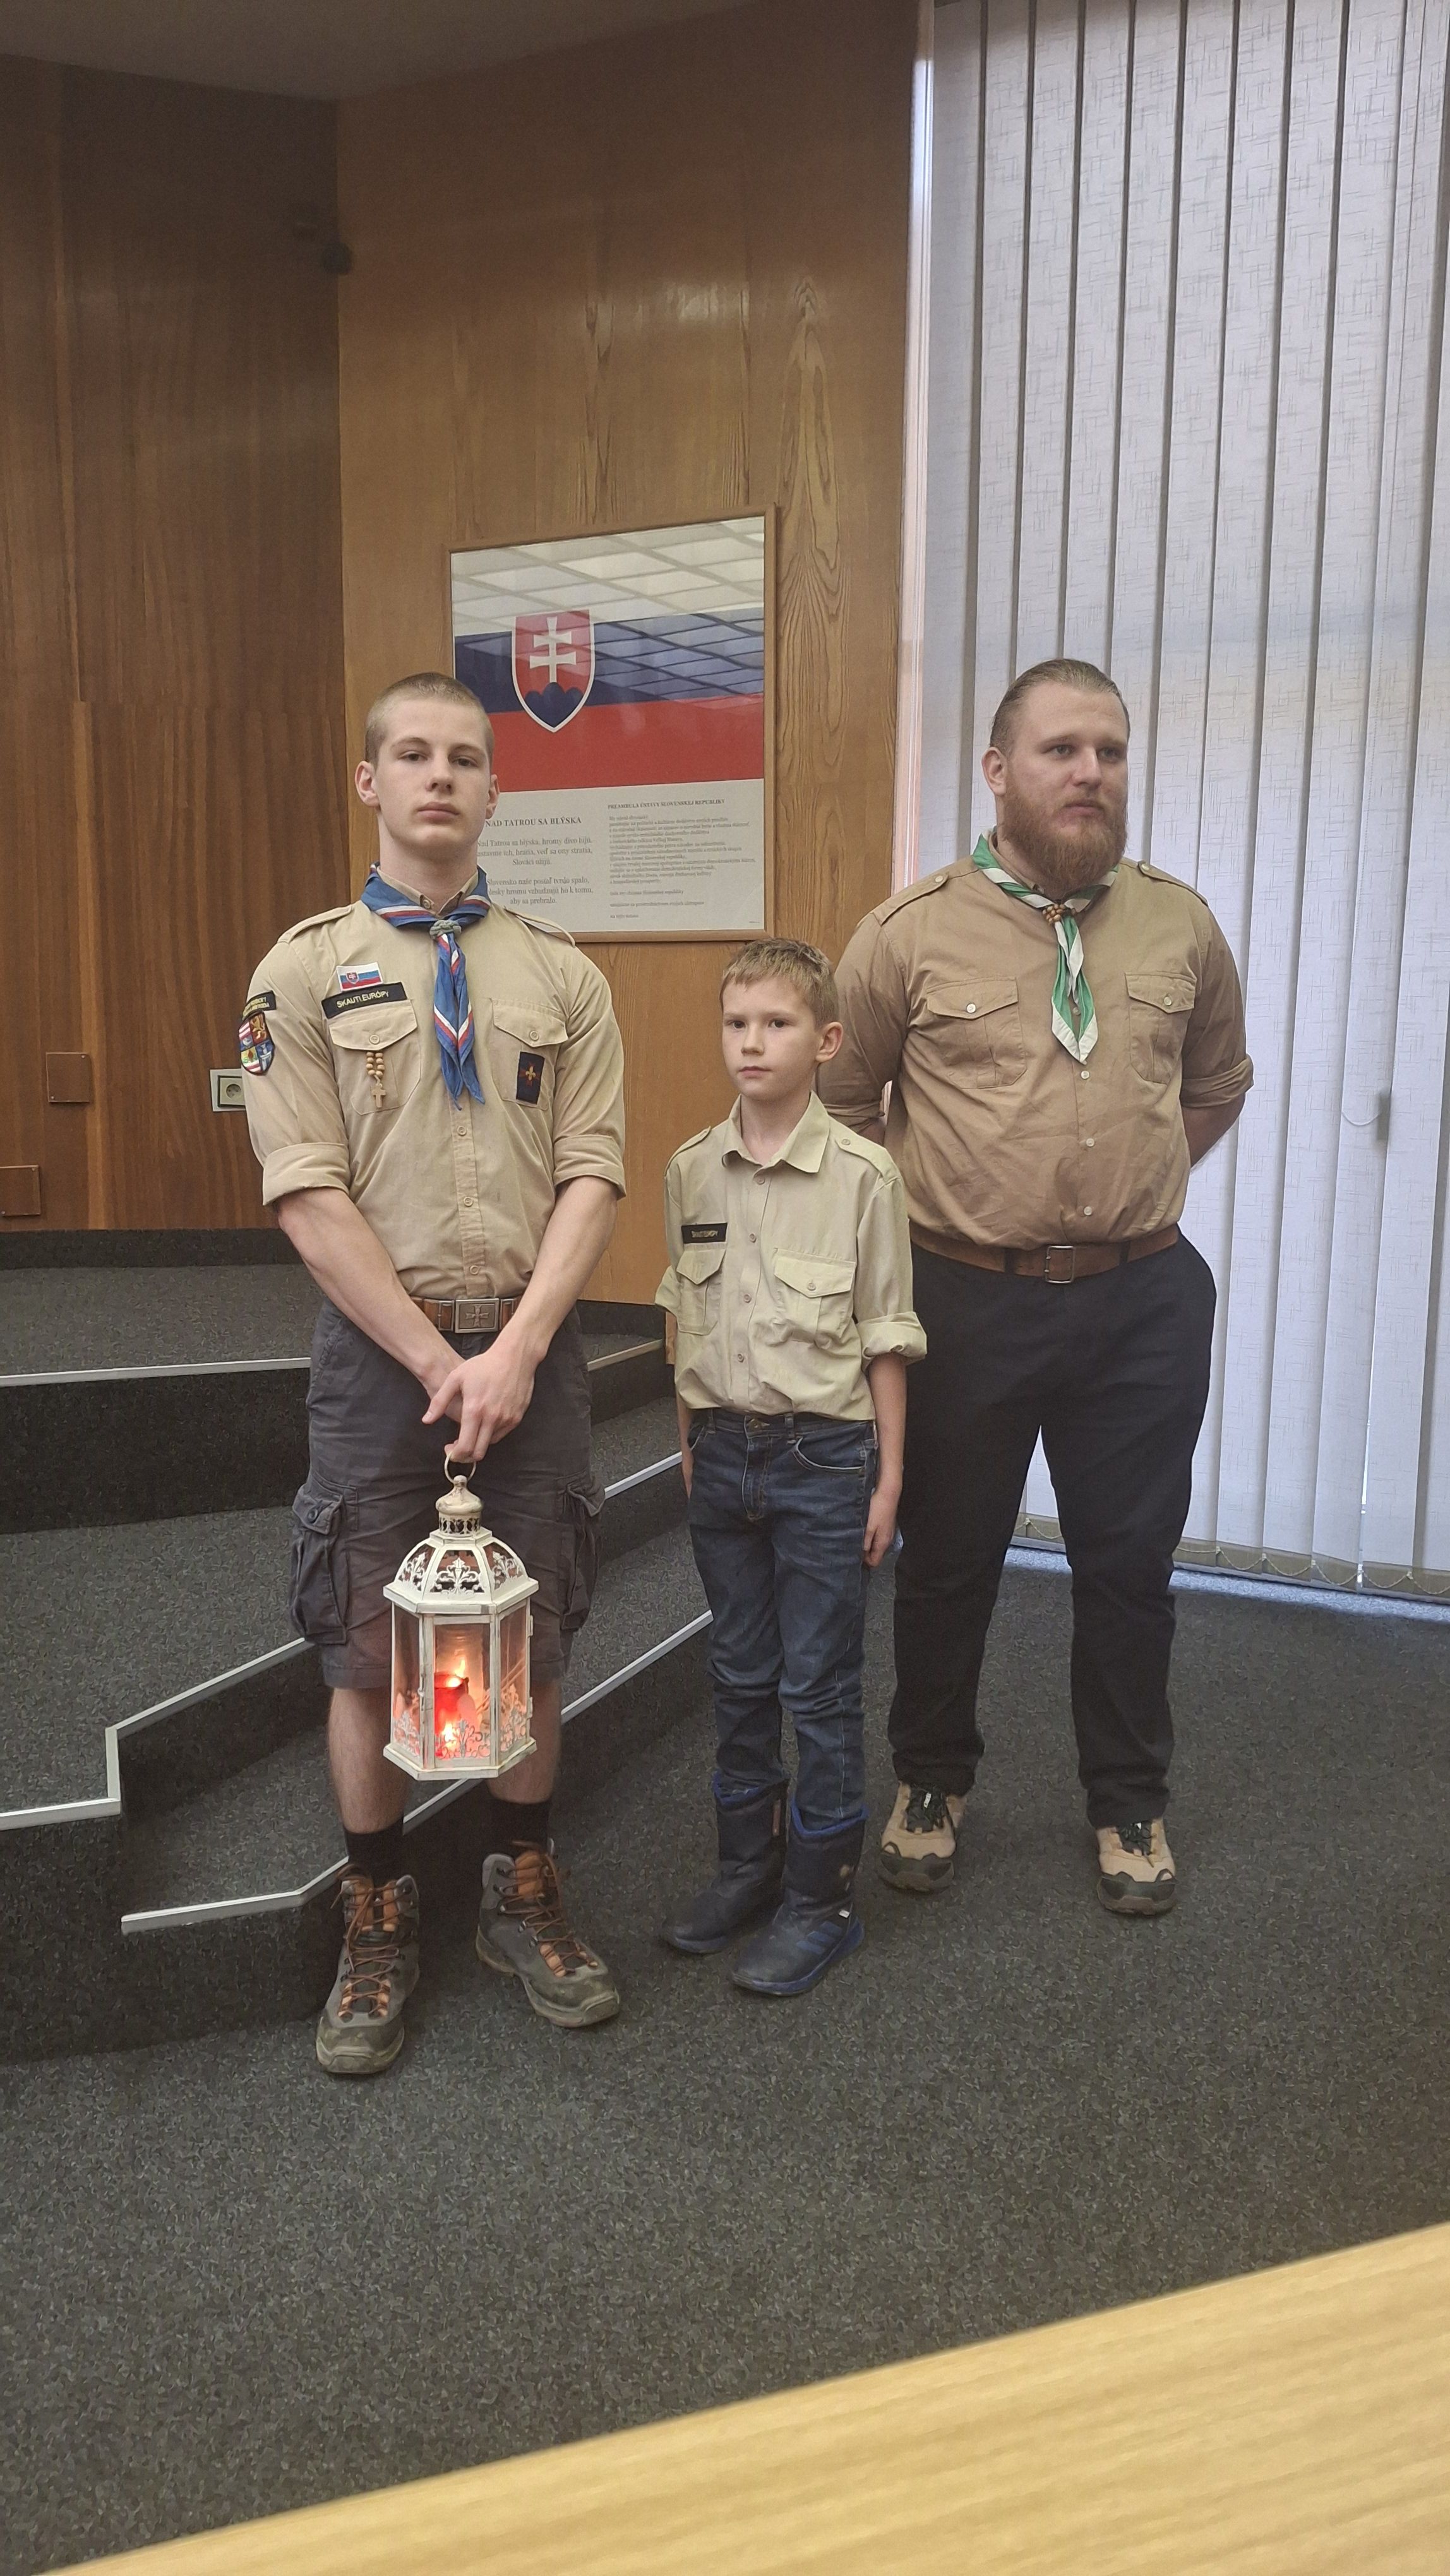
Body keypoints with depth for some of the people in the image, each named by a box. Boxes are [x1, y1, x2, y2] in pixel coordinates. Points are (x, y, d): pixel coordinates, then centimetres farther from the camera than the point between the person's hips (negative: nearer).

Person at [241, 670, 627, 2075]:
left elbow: (591, 1178, -1)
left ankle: (521, 1894, 31)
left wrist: (516, 1350, -14)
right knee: (370, 1653, 7)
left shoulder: (560, 975, 5)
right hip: (379, 1356, -1)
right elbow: (309, 1196, -8)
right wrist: (436, 1361, -12)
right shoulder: (306, 969, 0)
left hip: (532, 1352, 2)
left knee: (532, 1642, 11)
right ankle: (377, 1919, 27)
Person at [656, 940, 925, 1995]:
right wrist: (691, 1445, 11)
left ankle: (823, 1896, 20)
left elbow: (886, 1339, -6)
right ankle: (747, 1862, 33)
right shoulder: (692, 1170, 2)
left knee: (819, 1687, 4)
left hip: (824, 1453, -4)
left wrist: (887, 1478, -6)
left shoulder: (862, 1175, -10)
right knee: (740, 1675, 16)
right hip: (724, 1449, 4)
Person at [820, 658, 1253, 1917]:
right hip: (968, 1300, -2)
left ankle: (1130, 1802, 34)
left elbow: (1217, 1086, 17)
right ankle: (932, 1780, 35)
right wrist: (924, 1209, 3)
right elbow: (842, 1103, 4)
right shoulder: (911, 933, -6)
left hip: (1141, 1302, 2)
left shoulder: (1182, 925, 2)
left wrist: (1124, 1189, 11)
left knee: (1129, 1564, 13)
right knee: (948, 1560, 13)